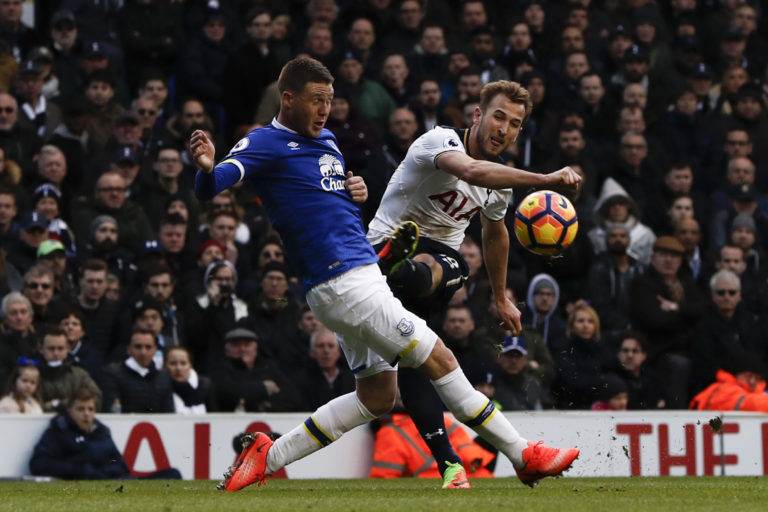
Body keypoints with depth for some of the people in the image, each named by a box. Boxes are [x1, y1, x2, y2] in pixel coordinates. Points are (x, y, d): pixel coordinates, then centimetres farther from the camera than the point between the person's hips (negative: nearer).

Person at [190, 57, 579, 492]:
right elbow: (211, 187, -21)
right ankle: (525, 457, -1)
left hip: (364, 274, 10)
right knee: (439, 360, -7)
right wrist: (207, 168, -46)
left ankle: (268, 456, 15)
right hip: (342, 284, -10)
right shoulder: (266, 143, -8)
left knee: (377, 397, 13)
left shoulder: (326, 140, 19)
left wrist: (356, 192, 8)